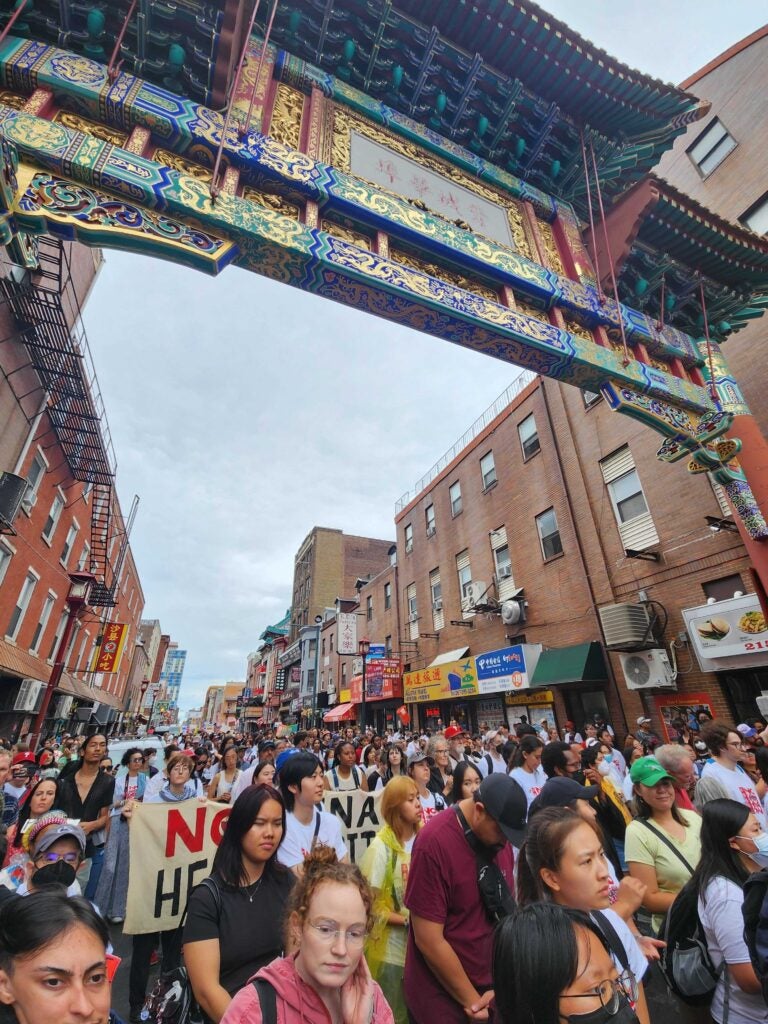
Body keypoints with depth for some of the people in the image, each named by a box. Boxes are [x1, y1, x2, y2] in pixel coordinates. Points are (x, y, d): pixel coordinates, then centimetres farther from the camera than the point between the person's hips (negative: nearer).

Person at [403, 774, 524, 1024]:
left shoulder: (500, 837, -7)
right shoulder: (434, 843, -27)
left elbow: (507, 912, 0)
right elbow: (429, 940, -21)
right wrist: (472, 1000, -11)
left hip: (491, 987, 6)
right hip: (443, 997, -5)